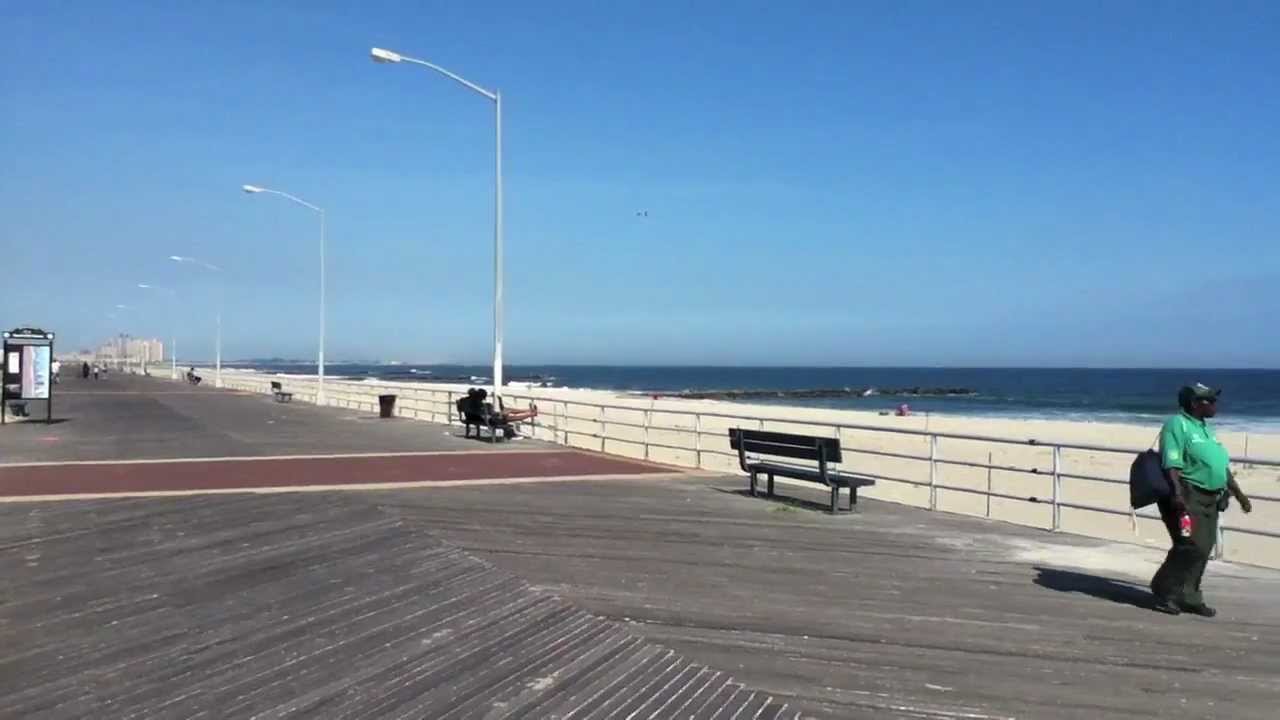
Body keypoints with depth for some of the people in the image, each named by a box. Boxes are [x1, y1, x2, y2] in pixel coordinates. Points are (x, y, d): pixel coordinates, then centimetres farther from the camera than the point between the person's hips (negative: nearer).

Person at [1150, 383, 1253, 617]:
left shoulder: (1205, 429, 20)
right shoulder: (1177, 425, -8)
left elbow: (1223, 467, 25)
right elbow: (1171, 465, -19)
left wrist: (1239, 494, 23)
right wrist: (1177, 495, -28)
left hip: (1209, 500, 9)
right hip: (1188, 497, -9)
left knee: (1203, 550, 7)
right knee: (1191, 547, -14)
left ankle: (1189, 597, 15)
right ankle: (1164, 593, -3)